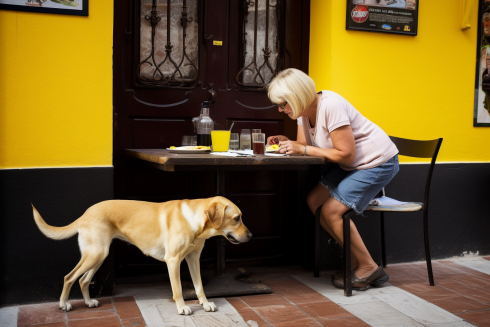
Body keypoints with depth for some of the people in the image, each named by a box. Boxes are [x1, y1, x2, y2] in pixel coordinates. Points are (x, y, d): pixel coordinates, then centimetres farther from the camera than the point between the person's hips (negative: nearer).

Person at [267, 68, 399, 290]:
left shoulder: (331, 106, -27)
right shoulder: (304, 111, 1)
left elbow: (346, 154, -27)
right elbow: (304, 145, 4)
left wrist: (303, 149, -24)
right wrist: (287, 143, -16)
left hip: (378, 162, -10)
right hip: (352, 164, 10)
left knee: (332, 211, -17)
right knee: (314, 202, 4)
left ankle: (369, 269, -1)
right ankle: (355, 259, 13)